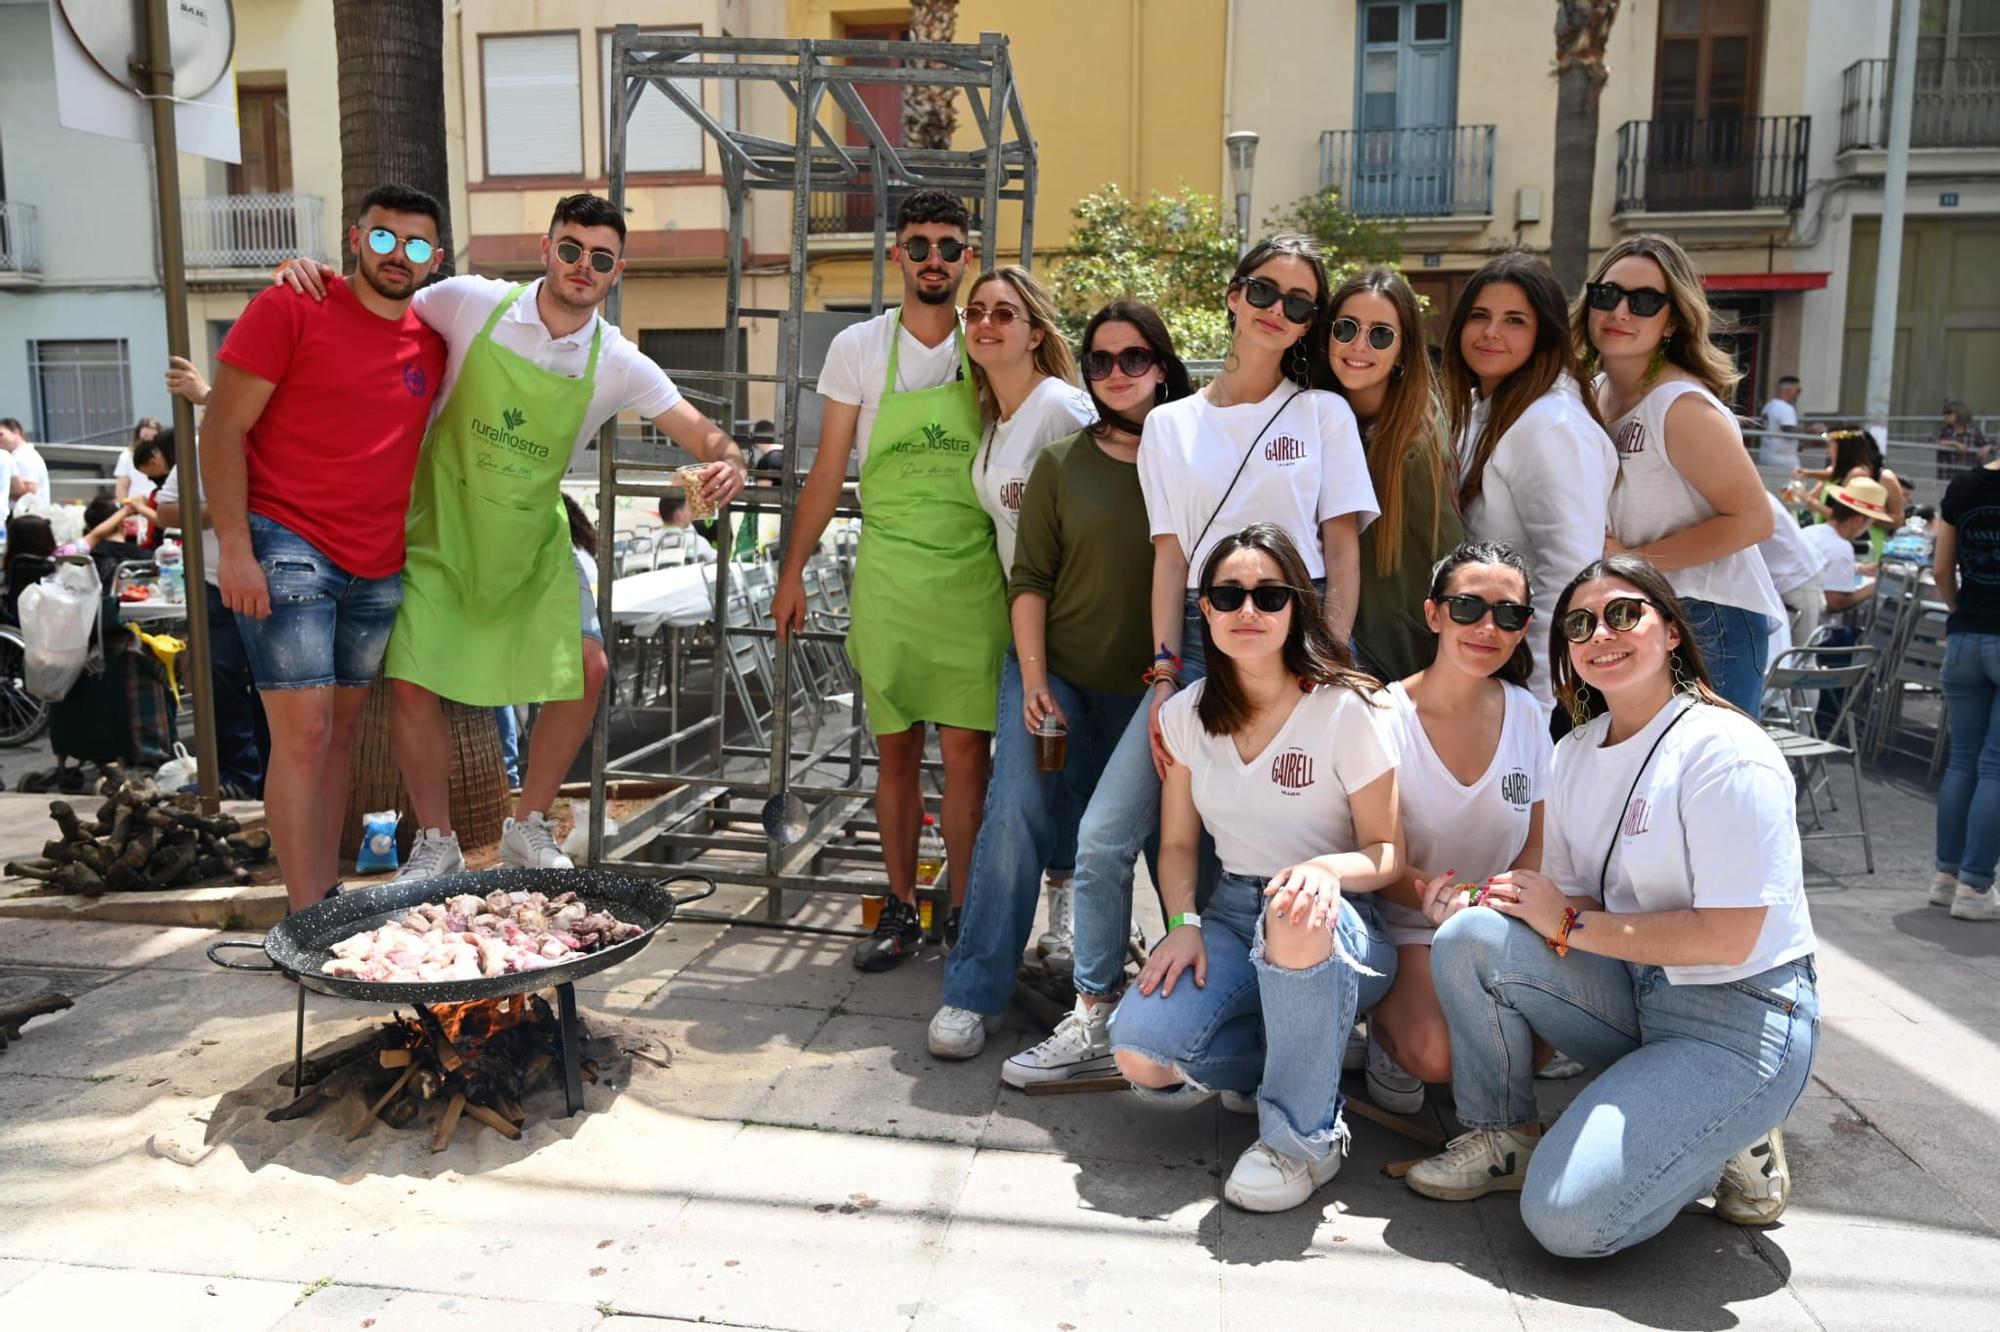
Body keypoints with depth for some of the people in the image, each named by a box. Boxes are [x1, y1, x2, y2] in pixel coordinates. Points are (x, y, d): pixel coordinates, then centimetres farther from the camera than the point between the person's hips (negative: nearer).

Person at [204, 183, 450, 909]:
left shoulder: (433, 341, 9)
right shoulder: (291, 308, -5)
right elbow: (222, 430, -8)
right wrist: (234, 547, -16)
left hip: (380, 568, 6)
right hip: (287, 548, -5)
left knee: (342, 730, 12)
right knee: (304, 732, -10)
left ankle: (330, 896, 21)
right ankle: (306, 917, -3)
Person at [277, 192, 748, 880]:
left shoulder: (618, 364, -9)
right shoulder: (471, 303, -13)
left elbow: (700, 431, -8)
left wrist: (728, 460, -31)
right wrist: (311, 274, -18)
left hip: (533, 538, 2)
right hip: (442, 527, -2)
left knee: (587, 669, -1)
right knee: (412, 683, -8)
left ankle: (528, 826, 19)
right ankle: (435, 843, 13)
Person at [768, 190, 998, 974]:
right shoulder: (858, 348, 3)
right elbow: (828, 471, 7)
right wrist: (792, 571, 4)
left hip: (974, 577, -1)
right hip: (886, 576, 1)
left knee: (966, 753, -2)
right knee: (895, 754, 8)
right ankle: (900, 909, 20)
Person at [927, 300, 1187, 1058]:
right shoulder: (1061, 464, 2)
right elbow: (1030, 579, 0)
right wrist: (1033, 681, -9)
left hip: (1151, 691, 1)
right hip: (1057, 677, 0)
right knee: (1015, 812, -14)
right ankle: (972, 994, -7)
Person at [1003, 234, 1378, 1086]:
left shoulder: (1324, 414, 9)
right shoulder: (1172, 425, 13)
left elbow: (1343, 548, 3)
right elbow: (1170, 556, 7)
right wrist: (1164, 673, -3)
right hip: (1201, 640, 2)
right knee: (1105, 834, -7)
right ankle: (1094, 1023, 5)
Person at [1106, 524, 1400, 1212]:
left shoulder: (1345, 709, -10)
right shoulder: (1186, 714, 4)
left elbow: (1388, 852, -7)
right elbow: (1178, 843, 11)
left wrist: (1327, 868, -30)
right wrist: (1184, 922, -9)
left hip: (1340, 930, -3)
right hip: (1232, 914, 4)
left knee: (1296, 915, -42)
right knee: (1140, 1053, -25)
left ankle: (1304, 1134, -18)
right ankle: (1302, 1057, 6)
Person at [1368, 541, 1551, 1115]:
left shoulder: (1528, 716, -1)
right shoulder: (1385, 717, -14)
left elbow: (1535, 844, 6)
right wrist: (1433, 897, -30)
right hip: (1409, 929, -4)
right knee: (1438, 1055, -28)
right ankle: (1389, 1017, 6)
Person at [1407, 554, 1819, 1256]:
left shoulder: (1725, 752, -18)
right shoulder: (1576, 753, 5)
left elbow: (1728, 937, -22)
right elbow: (1575, 898, 9)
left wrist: (1570, 925, -17)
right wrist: (1524, 901, -15)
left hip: (1742, 1022, -7)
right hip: (1635, 996, 7)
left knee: (1566, 1216, -20)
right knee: (1469, 937, -18)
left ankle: (1731, 1147, 8)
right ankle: (1506, 1135, 3)